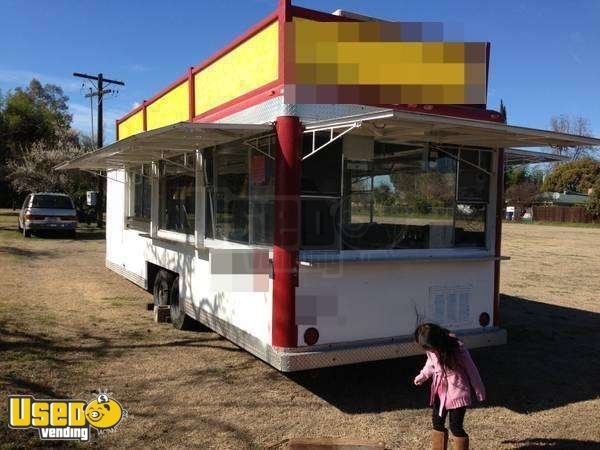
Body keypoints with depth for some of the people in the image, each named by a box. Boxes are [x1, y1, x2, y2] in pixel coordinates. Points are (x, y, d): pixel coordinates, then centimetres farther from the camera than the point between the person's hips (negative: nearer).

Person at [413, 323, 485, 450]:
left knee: (456, 426, -5)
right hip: (440, 391, 6)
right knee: (437, 422, 13)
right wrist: (422, 376, 12)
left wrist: (479, 391, -1)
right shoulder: (431, 350, -8)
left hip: (457, 391, -6)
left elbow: (471, 369, -11)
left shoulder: (458, 349, -24)